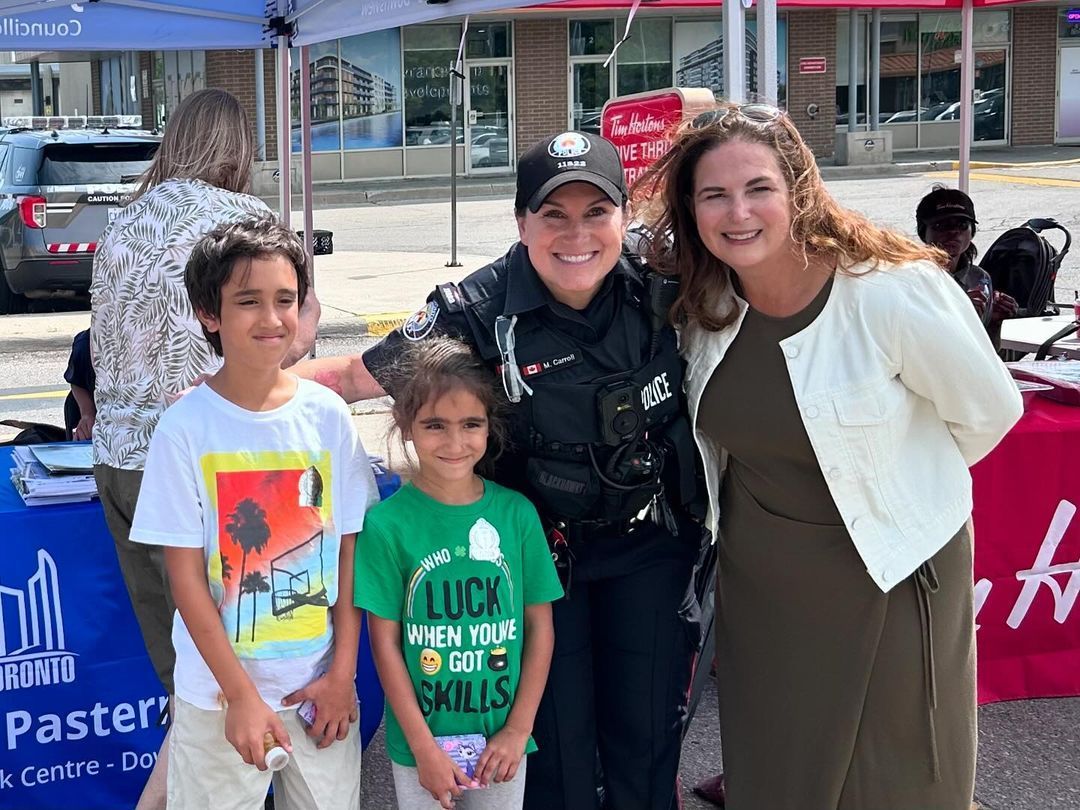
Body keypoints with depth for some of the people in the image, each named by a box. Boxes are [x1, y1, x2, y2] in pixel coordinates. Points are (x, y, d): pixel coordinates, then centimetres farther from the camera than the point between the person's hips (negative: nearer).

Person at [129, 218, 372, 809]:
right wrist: (241, 694, -12)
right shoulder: (186, 428, -11)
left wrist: (342, 672, -2)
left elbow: (350, 549, 1)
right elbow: (186, 576, -10)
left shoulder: (327, 415, -4)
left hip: (322, 685, 2)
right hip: (220, 693, -2)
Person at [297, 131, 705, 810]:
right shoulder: (478, 314, -18)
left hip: (651, 547, 2)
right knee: (557, 743, 7)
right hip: (541, 549, -2)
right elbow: (354, 376, -12)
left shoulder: (661, 287, -11)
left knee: (646, 740, 13)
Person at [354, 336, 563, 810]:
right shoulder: (387, 524, -12)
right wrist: (424, 747, -10)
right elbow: (385, 644, -8)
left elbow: (540, 626, 0)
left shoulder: (516, 514, -6)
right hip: (420, 742, -2)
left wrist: (518, 730, -4)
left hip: (502, 743, 2)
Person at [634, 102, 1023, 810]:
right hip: (758, 583, 4)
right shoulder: (700, 302, -6)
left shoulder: (895, 293, -22)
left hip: (891, 573, -4)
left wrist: (899, 480, 5)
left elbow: (989, 411, -7)